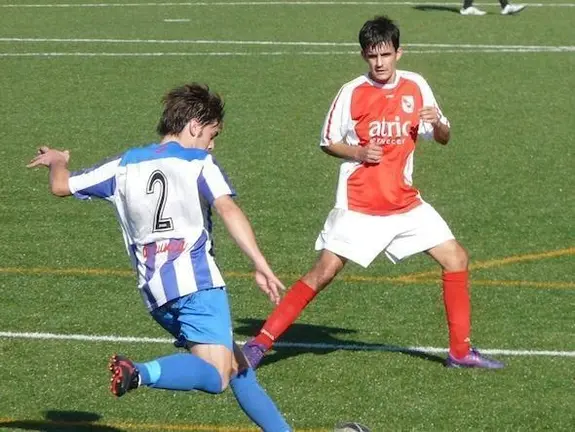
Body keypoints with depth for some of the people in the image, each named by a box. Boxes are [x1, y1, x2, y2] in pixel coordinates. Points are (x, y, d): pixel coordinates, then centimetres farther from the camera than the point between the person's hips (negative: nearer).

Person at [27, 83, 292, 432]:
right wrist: (261, 266, -20)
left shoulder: (125, 166, 16)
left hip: (155, 293, 7)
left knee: (237, 366, 17)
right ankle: (142, 374, -40)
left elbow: (62, 186, 21)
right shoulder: (198, 162, 3)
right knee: (215, 377, -19)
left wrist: (57, 162, 44)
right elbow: (229, 210, -13)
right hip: (196, 282, -7)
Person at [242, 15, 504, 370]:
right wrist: (358, 153, -17)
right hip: (358, 206, -4)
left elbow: (443, 139, 9)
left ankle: (461, 351, 11)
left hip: (406, 204, 4)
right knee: (324, 272, -13)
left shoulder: (416, 87, 1)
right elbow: (329, 142, 2)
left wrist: (438, 123, -14)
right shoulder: (352, 93, -8)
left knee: (456, 259, -1)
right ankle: (261, 342, -6)